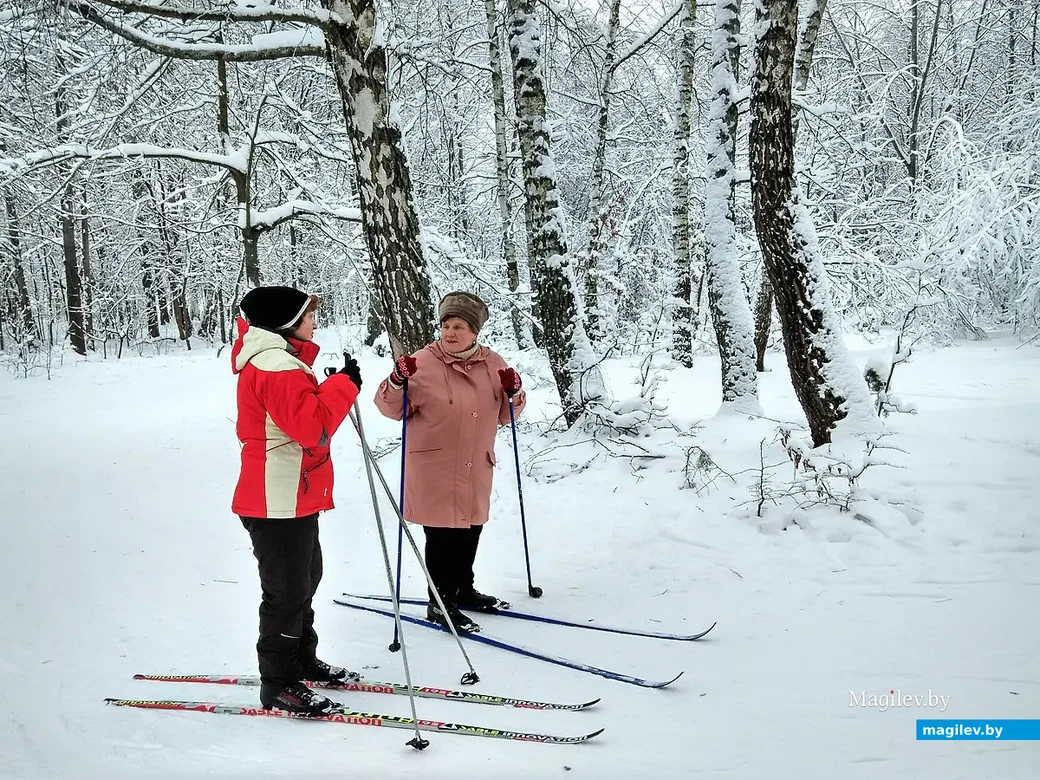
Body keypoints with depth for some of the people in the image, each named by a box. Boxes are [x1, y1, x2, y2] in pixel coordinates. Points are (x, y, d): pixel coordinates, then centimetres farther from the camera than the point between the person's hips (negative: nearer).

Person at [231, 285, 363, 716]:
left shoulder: (277, 361, 14)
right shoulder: (278, 368, -21)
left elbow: (304, 413, 20)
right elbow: (313, 427, -28)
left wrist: (335, 388, 5)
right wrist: (344, 385, -19)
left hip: (293, 498, 11)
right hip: (278, 502, -11)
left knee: (304, 579, 22)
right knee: (287, 591, -2)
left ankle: (302, 660, 36)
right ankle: (279, 685, 8)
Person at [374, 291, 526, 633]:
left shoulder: (492, 364, 4)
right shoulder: (423, 362, -11)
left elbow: (504, 415, 12)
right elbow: (392, 408, -8)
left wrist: (514, 393, -8)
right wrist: (398, 382, -26)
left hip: (476, 469, 5)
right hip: (434, 468, -5)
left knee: (470, 531, 18)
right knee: (442, 535, -1)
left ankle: (463, 589, 36)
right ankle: (440, 603, 11)